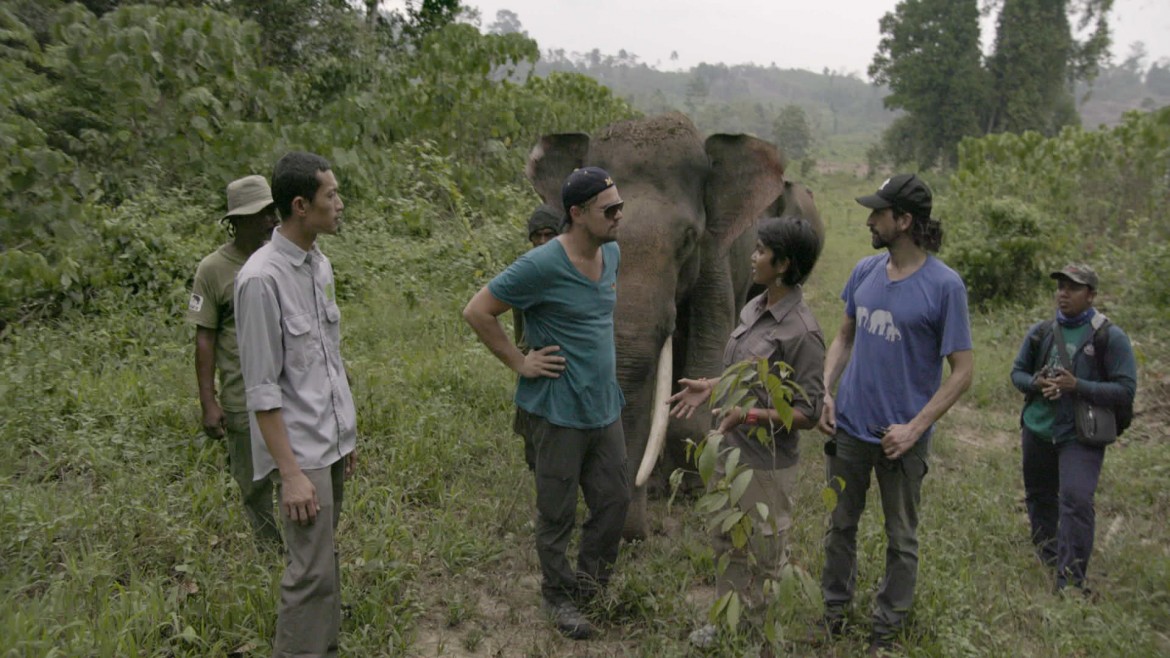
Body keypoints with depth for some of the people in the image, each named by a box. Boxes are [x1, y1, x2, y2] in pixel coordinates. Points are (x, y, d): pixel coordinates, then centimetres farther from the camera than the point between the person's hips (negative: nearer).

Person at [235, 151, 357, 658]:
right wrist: (290, 472, -16)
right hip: (301, 450, -7)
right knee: (312, 572, -3)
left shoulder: (320, 264, 7)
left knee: (325, 559, 16)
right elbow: (262, 389, -16)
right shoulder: (262, 278, -17)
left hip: (333, 441, 8)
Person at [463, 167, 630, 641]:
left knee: (614, 501, 14)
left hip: (605, 406, 7)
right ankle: (558, 596, 31)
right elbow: (477, 312, -15)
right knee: (558, 514, 10)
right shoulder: (542, 266, -20)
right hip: (560, 411, -6)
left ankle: (590, 582, 36)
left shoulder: (612, 254, 4)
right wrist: (520, 362, -13)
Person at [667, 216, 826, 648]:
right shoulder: (755, 307, 2)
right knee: (728, 546, 22)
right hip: (730, 451, 8)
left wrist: (751, 415, -29)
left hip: (766, 464, -8)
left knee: (765, 557, 13)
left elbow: (808, 413, -19)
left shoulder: (802, 332, -23)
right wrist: (711, 386, 3)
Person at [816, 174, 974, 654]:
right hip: (848, 428, 5)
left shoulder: (944, 284, -14)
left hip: (901, 436, -4)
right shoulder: (865, 270, 0)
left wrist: (915, 428, -17)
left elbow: (962, 370, -12)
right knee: (840, 525, 18)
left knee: (901, 539, 14)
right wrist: (825, 391, -1)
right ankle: (835, 610, 38)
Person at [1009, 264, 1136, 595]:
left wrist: (1077, 386, -23)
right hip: (1038, 430, 5)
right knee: (1039, 496, 17)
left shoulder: (1110, 337, -8)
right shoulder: (1041, 332, 4)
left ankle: (1071, 579, -10)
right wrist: (1036, 383, -10)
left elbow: (1125, 391, -11)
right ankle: (1046, 552, 40)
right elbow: (1018, 372, 13)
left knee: (1076, 500, -16)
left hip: (1081, 435, -5)